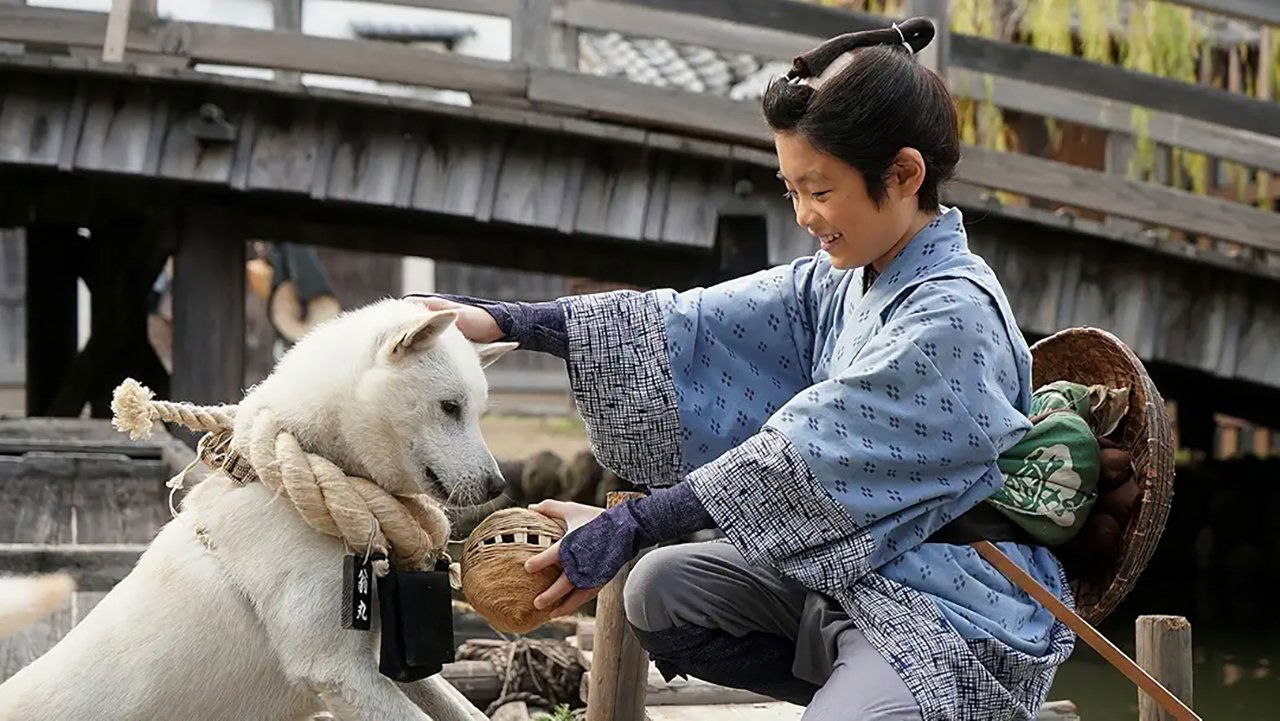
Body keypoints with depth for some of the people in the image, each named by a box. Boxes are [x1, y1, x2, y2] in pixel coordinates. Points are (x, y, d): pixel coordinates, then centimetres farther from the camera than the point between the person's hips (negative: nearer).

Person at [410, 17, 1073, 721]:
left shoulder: (954, 314, -22)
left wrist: (630, 526, -25)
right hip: (853, 569, 9)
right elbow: (693, 325, 3)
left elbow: (806, 453, -25)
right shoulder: (838, 282, 6)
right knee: (663, 589, 6)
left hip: (958, 606, -9)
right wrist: (508, 322, -2)